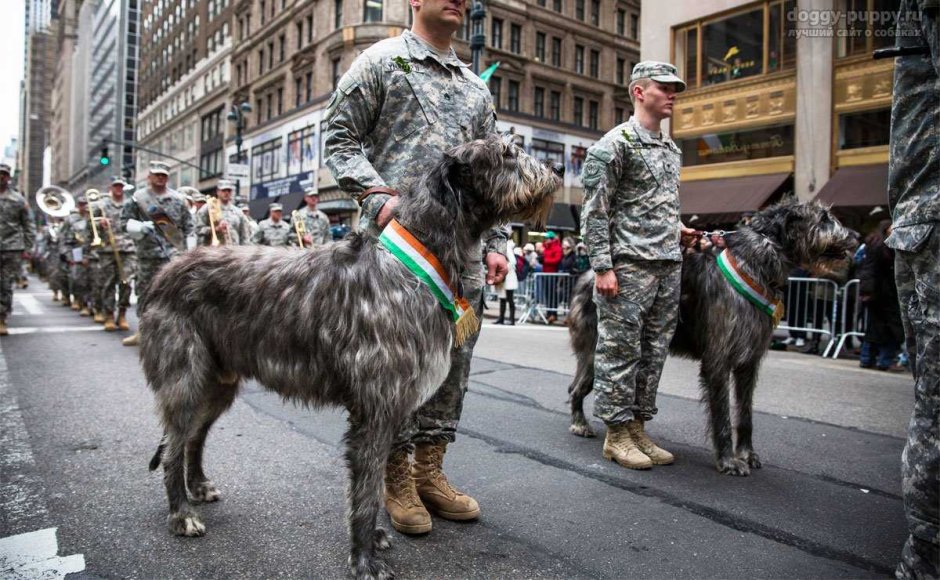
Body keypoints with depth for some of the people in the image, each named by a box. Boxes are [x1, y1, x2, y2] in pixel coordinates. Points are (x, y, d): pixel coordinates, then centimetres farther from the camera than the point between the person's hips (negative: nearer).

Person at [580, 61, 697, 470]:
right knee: (620, 351, -2)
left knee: (654, 352, 11)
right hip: (628, 266, -8)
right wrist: (602, 266, -16)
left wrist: (677, 230, 12)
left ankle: (637, 428, 21)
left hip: (669, 267, 8)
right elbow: (595, 211, -11)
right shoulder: (615, 143, -5)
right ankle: (616, 434, 9)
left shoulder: (671, 149, 20)